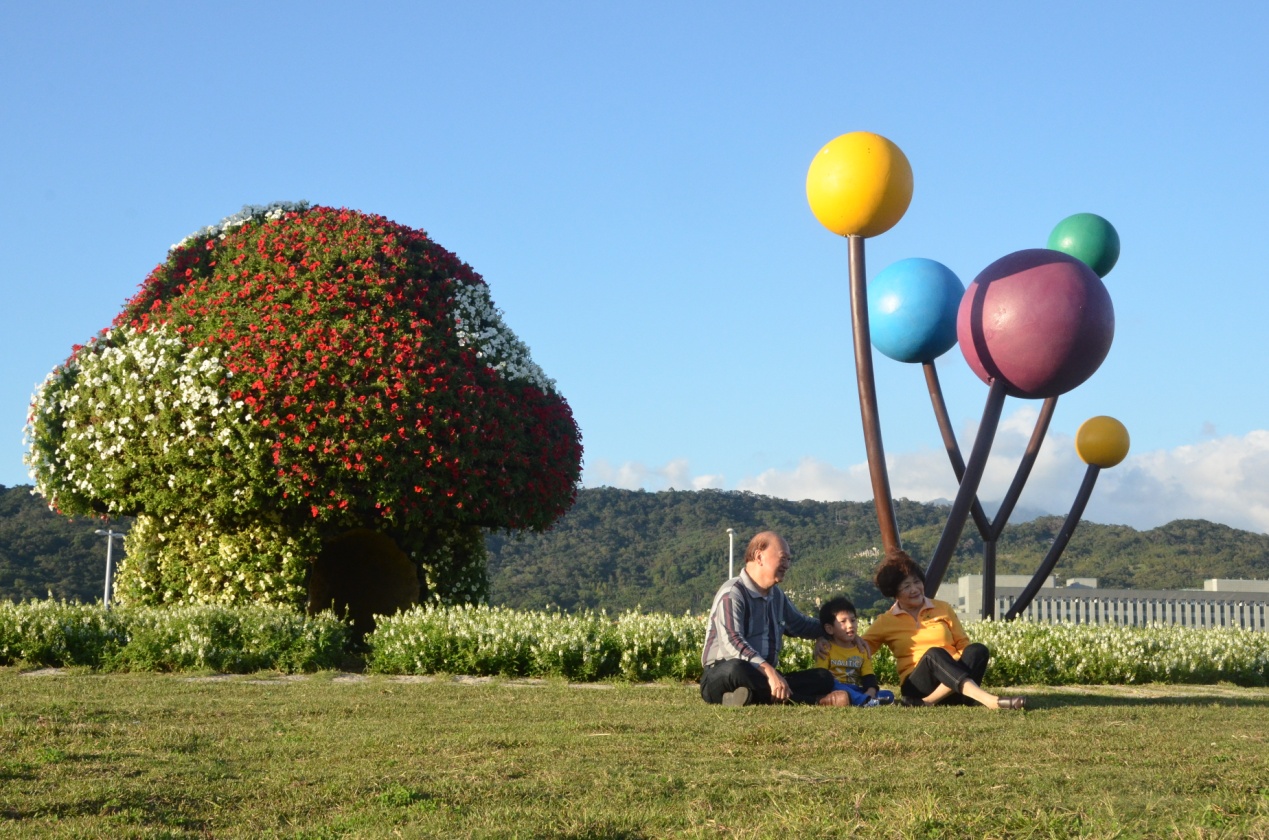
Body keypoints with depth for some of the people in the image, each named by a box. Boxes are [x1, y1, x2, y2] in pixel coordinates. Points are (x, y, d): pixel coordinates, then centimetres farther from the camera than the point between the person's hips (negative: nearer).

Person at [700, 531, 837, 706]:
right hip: (722, 677, -8)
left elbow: (800, 625, 38)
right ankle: (814, 701, -38)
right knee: (737, 668, -43)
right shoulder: (732, 593, -12)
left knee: (823, 678, -10)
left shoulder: (776, 595, 17)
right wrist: (769, 671, -40)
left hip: (761, 678, 8)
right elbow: (731, 641, -28)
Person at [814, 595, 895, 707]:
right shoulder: (826, 649, 3)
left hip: (857, 692, 4)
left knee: (889, 695, -13)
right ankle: (865, 701, -50)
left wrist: (870, 693, -19)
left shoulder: (862, 650, 16)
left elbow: (869, 678, 7)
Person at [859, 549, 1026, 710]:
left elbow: (963, 645, 16)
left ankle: (930, 701, -39)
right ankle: (989, 700, -57)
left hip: (954, 676, 3)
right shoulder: (886, 622, 14)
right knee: (934, 654, -35)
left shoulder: (943, 608, 18)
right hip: (916, 685, -3)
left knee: (977, 650, -27)